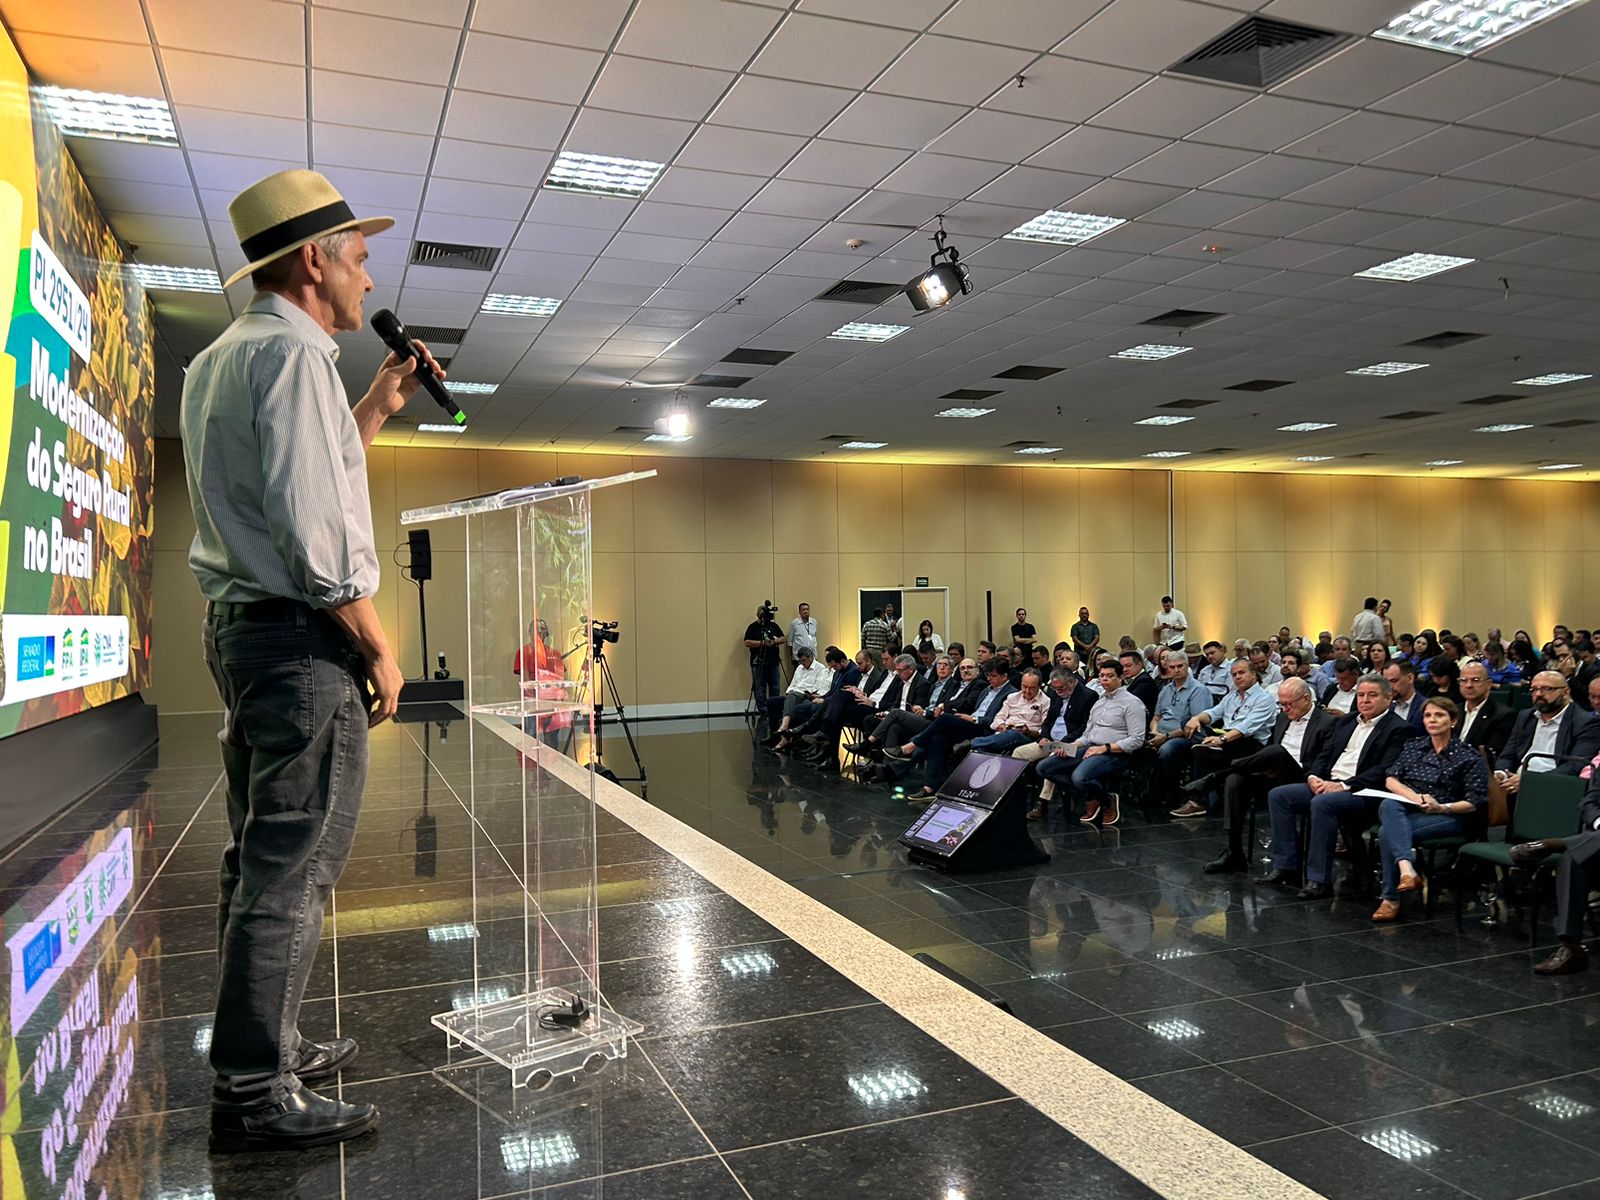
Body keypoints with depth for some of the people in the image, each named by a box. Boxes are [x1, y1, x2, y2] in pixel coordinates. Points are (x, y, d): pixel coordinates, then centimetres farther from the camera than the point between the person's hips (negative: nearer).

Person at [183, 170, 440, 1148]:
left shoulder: (222, 358, 19)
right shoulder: (292, 352, -13)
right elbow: (317, 529, -21)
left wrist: (378, 406, 22)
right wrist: (380, 649, -13)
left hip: (240, 625, 11)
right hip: (300, 635, -11)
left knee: (261, 858, 16)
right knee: (292, 870, -4)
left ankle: (263, 1047, 27)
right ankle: (255, 1094, 4)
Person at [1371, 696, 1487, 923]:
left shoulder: (1469, 757, 6)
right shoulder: (1413, 747, 18)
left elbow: (1475, 803, -2)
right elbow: (1391, 780, 8)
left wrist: (1442, 808, -19)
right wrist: (1413, 796, -13)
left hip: (1449, 817, -4)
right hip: (1406, 812, 4)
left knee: (1388, 832, -33)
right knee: (1388, 805, -37)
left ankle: (1391, 899, -25)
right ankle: (1406, 869, -51)